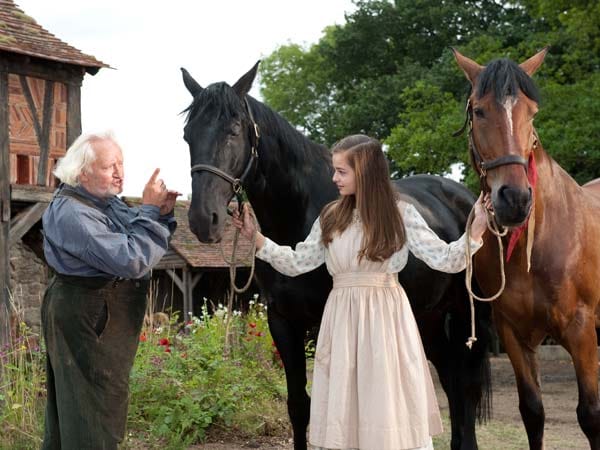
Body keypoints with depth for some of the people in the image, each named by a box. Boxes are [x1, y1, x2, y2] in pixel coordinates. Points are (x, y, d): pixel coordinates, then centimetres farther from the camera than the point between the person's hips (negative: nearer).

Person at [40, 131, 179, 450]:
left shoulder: (107, 202, 8)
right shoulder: (72, 214, -23)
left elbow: (146, 246, 16)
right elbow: (131, 260, -30)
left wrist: (161, 214, -3)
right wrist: (149, 210, -22)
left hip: (102, 322, 10)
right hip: (84, 324, -10)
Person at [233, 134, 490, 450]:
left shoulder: (400, 214, -3)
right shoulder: (331, 217, 6)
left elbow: (445, 260, -7)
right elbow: (297, 263, 11)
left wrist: (475, 232, -21)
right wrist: (256, 238, 5)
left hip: (385, 317, -3)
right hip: (342, 318, 3)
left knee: (390, 406, 1)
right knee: (341, 407, 7)